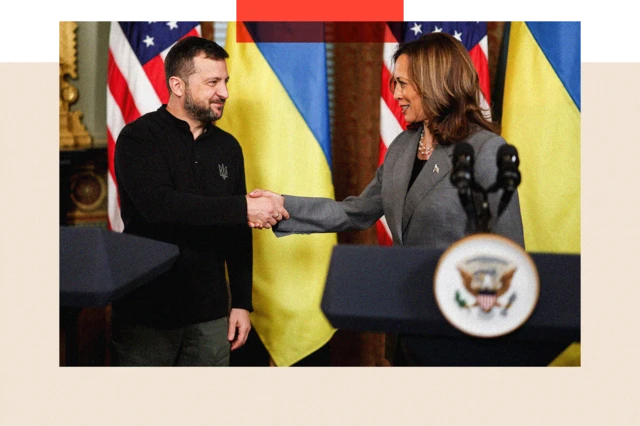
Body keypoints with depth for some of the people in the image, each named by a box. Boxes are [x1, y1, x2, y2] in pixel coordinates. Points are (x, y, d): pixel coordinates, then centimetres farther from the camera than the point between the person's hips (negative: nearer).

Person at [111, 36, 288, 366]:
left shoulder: (227, 147, 11)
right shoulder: (139, 139, -6)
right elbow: (158, 205, -24)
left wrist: (242, 302, 10)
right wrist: (243, 209, -23)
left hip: (210, 315, 5)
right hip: (145, 314, -4)